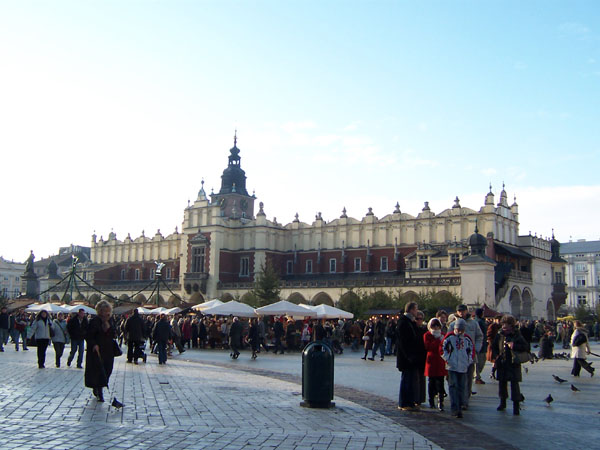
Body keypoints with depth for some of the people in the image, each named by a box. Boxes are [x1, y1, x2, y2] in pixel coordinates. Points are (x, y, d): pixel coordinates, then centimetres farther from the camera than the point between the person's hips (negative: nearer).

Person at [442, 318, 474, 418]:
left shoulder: (467, 339, 9)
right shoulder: (449, 337, -3)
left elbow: (471, 350, 20)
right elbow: (443, 349, -1)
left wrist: (469, 361, 12)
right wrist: (447, 359, -5)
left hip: (463, 368, 4)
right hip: (452, 367, -4)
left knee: (462, 387, 8)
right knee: (453, 387, -9)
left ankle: (459, 406, 20)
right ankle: (454, 409, -12)